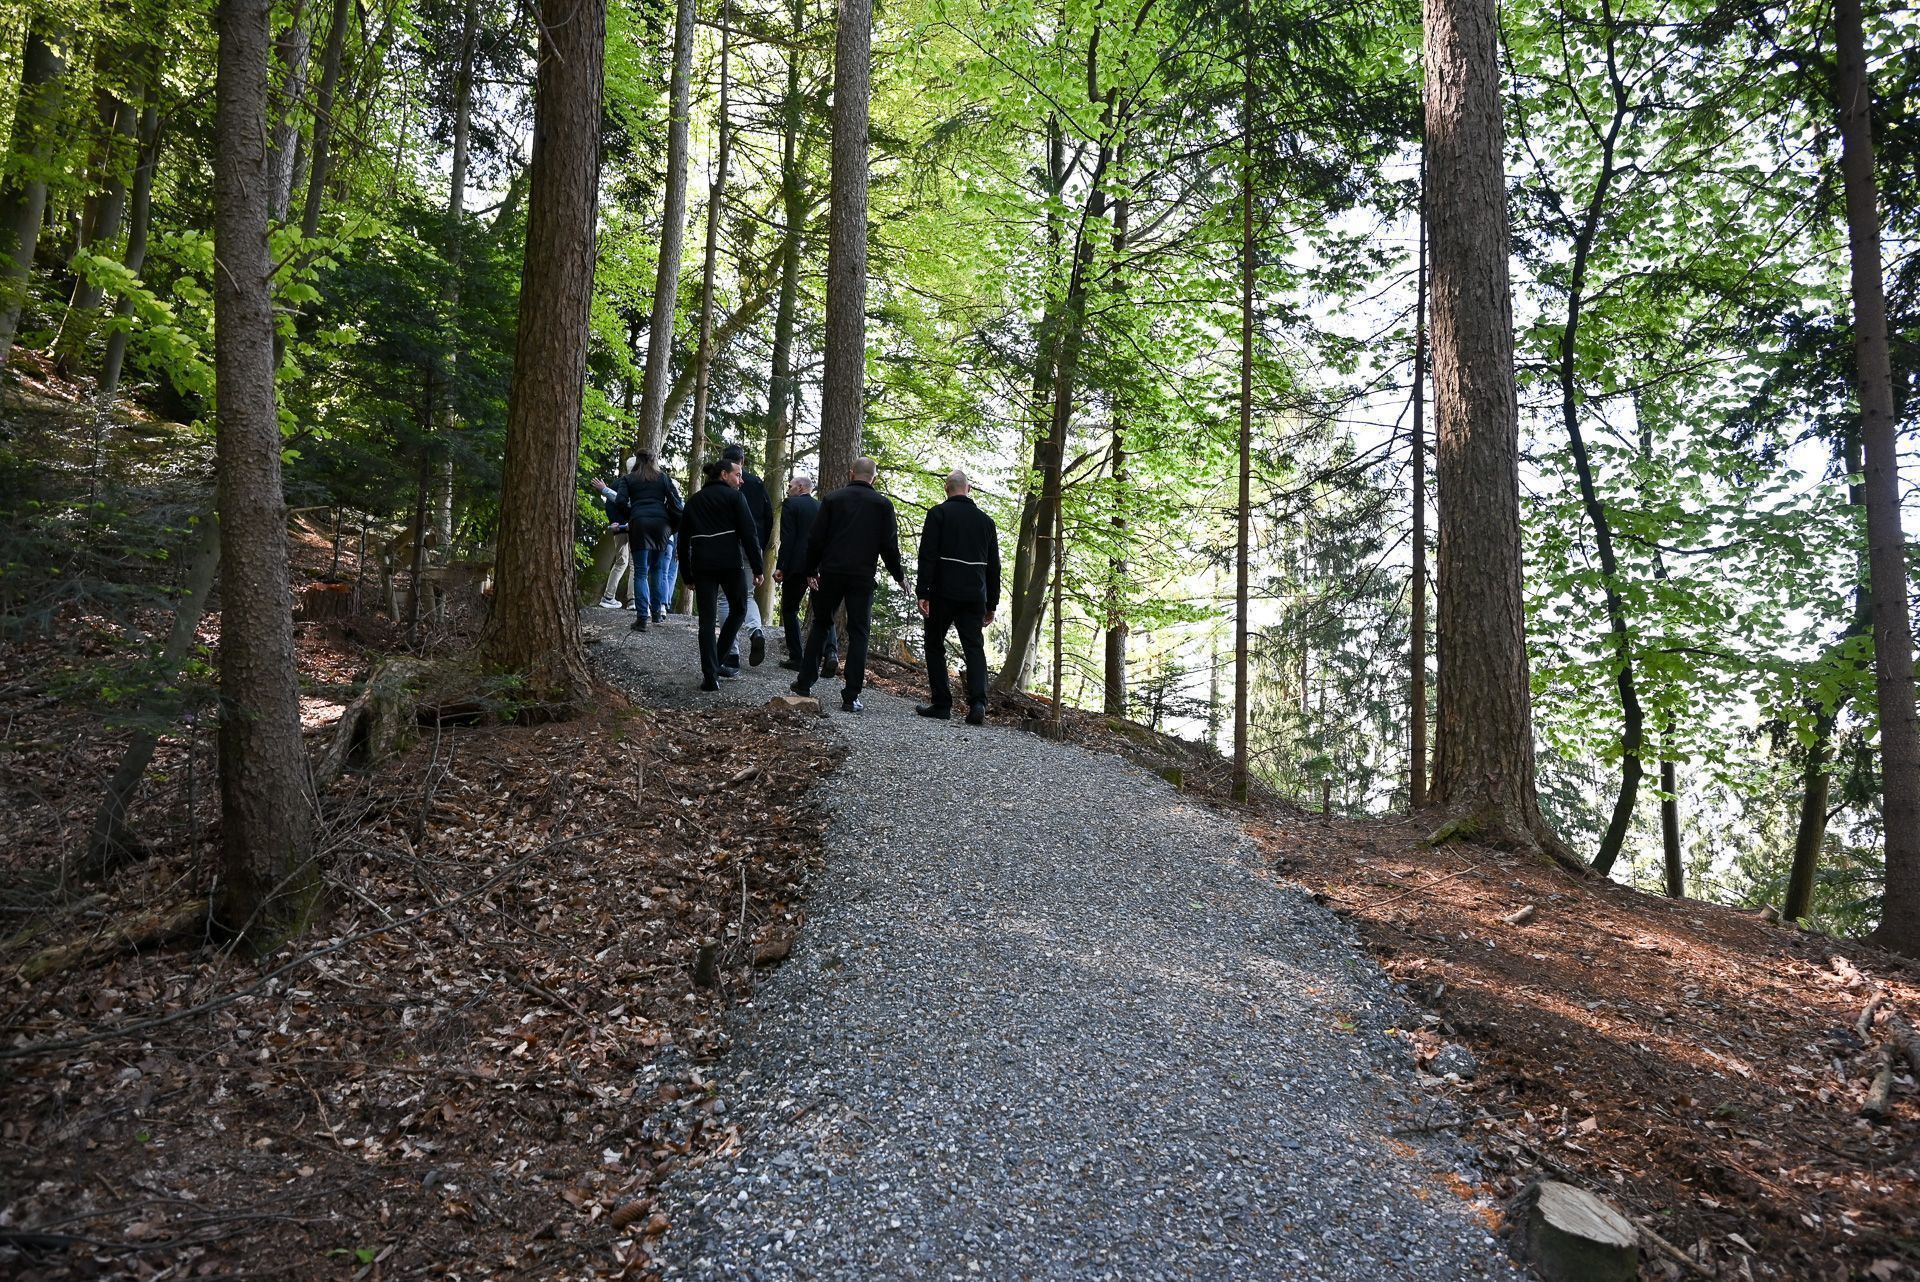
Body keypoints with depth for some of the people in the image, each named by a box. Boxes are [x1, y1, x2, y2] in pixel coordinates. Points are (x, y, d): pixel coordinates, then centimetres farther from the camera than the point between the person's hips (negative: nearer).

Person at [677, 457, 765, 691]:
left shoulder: (693, 501, 19)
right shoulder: (734, 496, 4)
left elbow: (683, 541, 19)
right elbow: (749, 533, -6)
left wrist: (687, 575, 21)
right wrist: (757, 568, -4)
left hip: (702, 566, 4)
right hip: (730, 563, -4)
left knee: (707, 620, 4)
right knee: (738, 609, 16)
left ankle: (710, 676, -3)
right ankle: (717, 662, 10)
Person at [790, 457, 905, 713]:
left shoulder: (832, 499, 4)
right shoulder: (883, 504, 1)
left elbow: (816, 539, 2)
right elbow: (889, 545, -1)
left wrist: (811, 571, 12)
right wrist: (899, 575, 12)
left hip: (831, 573, 1)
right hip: (863, 576, -1)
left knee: (820, 624, 17)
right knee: (858, 633, 3)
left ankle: (805, 682, 16)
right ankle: (851, 697, -1)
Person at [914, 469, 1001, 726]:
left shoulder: (939, 513, -1)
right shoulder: (985, 520, 13)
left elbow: (927, 555, -10)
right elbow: (993, 566, 14)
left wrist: (922, 592, -10)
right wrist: (991, 604, 18)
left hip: (944, 593, -3)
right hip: (974, 596, 3)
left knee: (935, 646, 9)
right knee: (974, 648, 2)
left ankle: (942, 705, 5)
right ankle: (977, 703, -15)